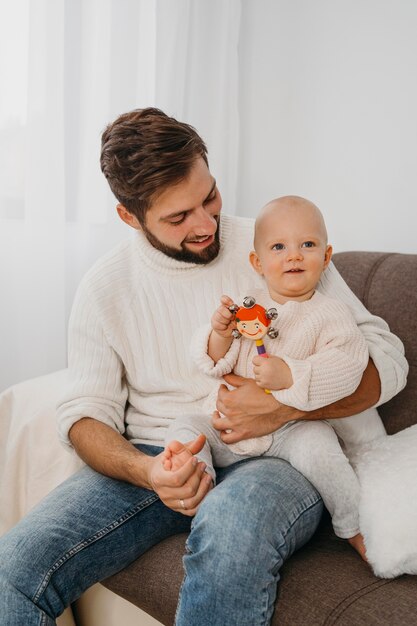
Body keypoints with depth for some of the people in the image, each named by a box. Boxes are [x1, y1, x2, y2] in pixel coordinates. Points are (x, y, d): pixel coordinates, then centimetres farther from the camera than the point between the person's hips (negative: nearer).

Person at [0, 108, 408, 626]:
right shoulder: (104, 287, 5)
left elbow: (385, 359, -2)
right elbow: (84, 410, 4)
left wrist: (286, 407, -19)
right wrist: (147, 470, -18)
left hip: (273, 457, -1)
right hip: (152, 461, 2)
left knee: (231, 522, -38)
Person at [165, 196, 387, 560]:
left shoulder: (331, 314, -2)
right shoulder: (246, 308, 9)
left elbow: (345, 366, -17)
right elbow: (215, 364, 7)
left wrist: (290, 376, -29)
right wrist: (220, 333, -14)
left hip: (293, 426, -4)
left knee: (315, 445, -30)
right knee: (184, 428, -11)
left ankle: (355, 526, -9)